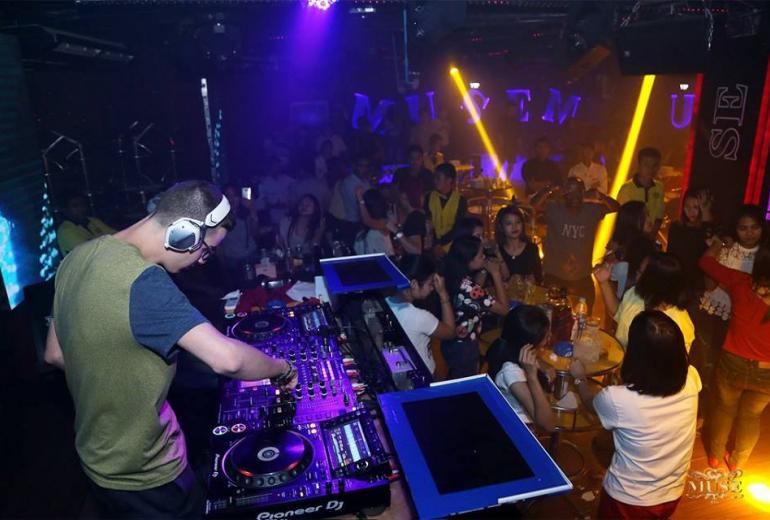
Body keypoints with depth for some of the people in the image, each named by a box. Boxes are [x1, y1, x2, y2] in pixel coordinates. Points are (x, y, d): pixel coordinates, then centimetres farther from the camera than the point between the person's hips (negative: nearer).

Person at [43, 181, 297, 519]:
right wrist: (282, 368, -20)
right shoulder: (143, 281, -32)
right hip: (143, 474, -7)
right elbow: (227, 358, -38)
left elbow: (55, 354, 7)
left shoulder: (79, 258, -4)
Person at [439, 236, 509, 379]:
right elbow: (503, 309, -22)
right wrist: (495, 273, -19)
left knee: (456, 382, 28)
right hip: (464, 348, -8)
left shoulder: (452, 277, -8)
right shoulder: (468, 287, -33)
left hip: (452, 343, 8)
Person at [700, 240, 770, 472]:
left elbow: (706, 261, -8)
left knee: (724, 407, 25)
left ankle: (715, 455, 42)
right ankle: (737, 462, 43)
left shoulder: (742, 284, -21)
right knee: (750, 416, 25)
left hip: (732, 364, 0)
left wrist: (716, 244, 11)